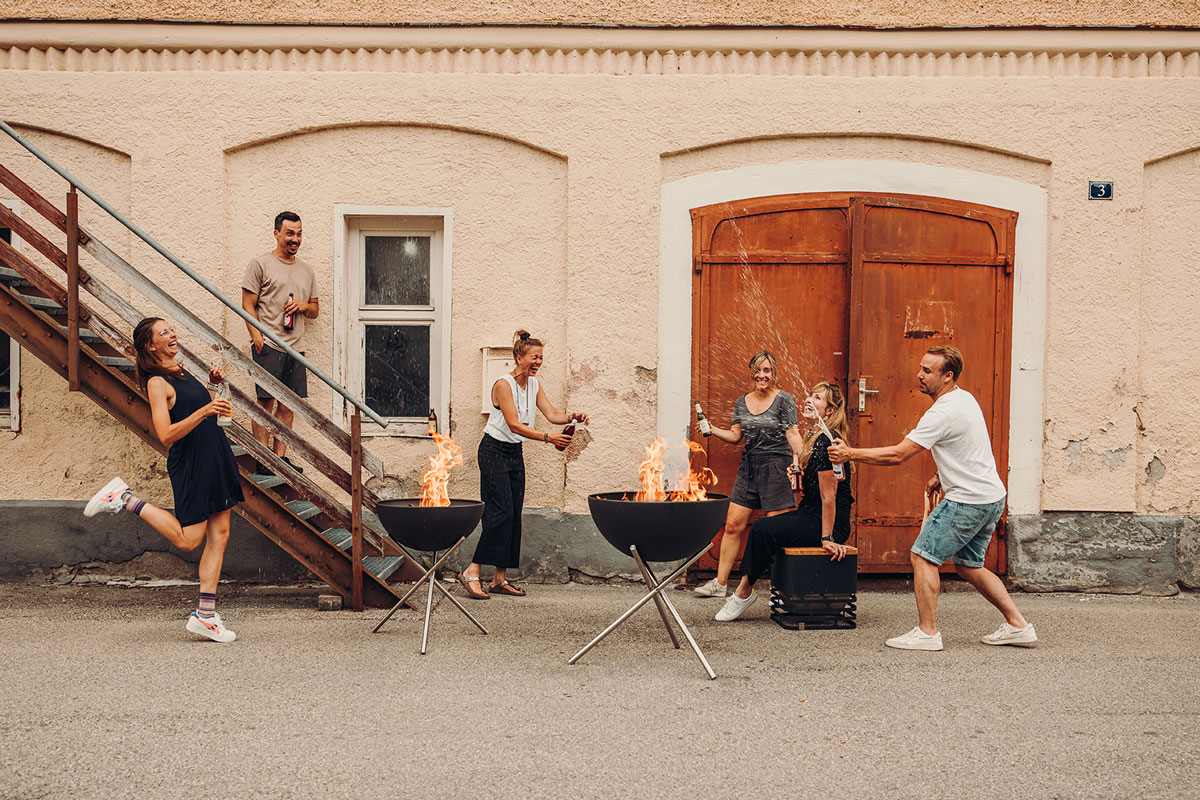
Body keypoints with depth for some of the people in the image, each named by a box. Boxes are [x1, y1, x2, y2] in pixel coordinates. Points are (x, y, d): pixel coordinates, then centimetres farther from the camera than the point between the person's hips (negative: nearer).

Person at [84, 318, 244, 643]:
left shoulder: (179, 371, 14)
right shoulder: (157, 382, -12)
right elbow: (166, 435, -21)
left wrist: (212, 384, 11)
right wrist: (204, 411, -30)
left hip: (216, 457, 8)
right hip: (190, 465, -8)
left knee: (219, 535, 4)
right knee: (188, 540, -5)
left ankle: (205, 615, 7)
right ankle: (124, 499, 8)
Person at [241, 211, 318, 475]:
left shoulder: (306, 269, 18)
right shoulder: (260, 264, 1)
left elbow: (315, 310, 24)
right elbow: (248, 306, -3)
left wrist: (304, 306, 0)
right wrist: (257, 337, -15)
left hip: (296, 347, 5)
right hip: (268, 345, -5)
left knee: (288, 406, 5)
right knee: (266, 403, -6)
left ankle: (280, 458, 10)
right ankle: (262, 461, -2)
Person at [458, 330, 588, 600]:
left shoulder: (534, 385, 6)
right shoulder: (503, 384, -18)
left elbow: (551, 414, 1)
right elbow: (514, 424, -25)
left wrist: (572, 417, -20)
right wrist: (548, 438, -34)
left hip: (515, 453, 8)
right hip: (494, 450, -8)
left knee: (514, 514, 4)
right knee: (501, 512, -15)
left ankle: (500, 578, 8)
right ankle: (472, 572, -12)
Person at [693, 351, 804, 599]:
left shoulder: (783, 399, -5)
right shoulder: (742, 402, 11)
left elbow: (793, 434, -8)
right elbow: (735, 435, 13)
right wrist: (711, 429, -2)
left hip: (776, 467, -5)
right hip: (748, 466, 5)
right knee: (733, 525, 5)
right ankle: (721, 583, 13)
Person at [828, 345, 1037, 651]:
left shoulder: (943, 413, -21)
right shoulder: (965, 398, 11)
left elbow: (897, 455, -23)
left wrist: (850, 453, -18)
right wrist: (942, 476, 20)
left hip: (968, 500, -10)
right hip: (992, 497, 10)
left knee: (922, 556, -5)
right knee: (968, 565, 18)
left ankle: (927, 632, -4)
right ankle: (1018, 625, 20)